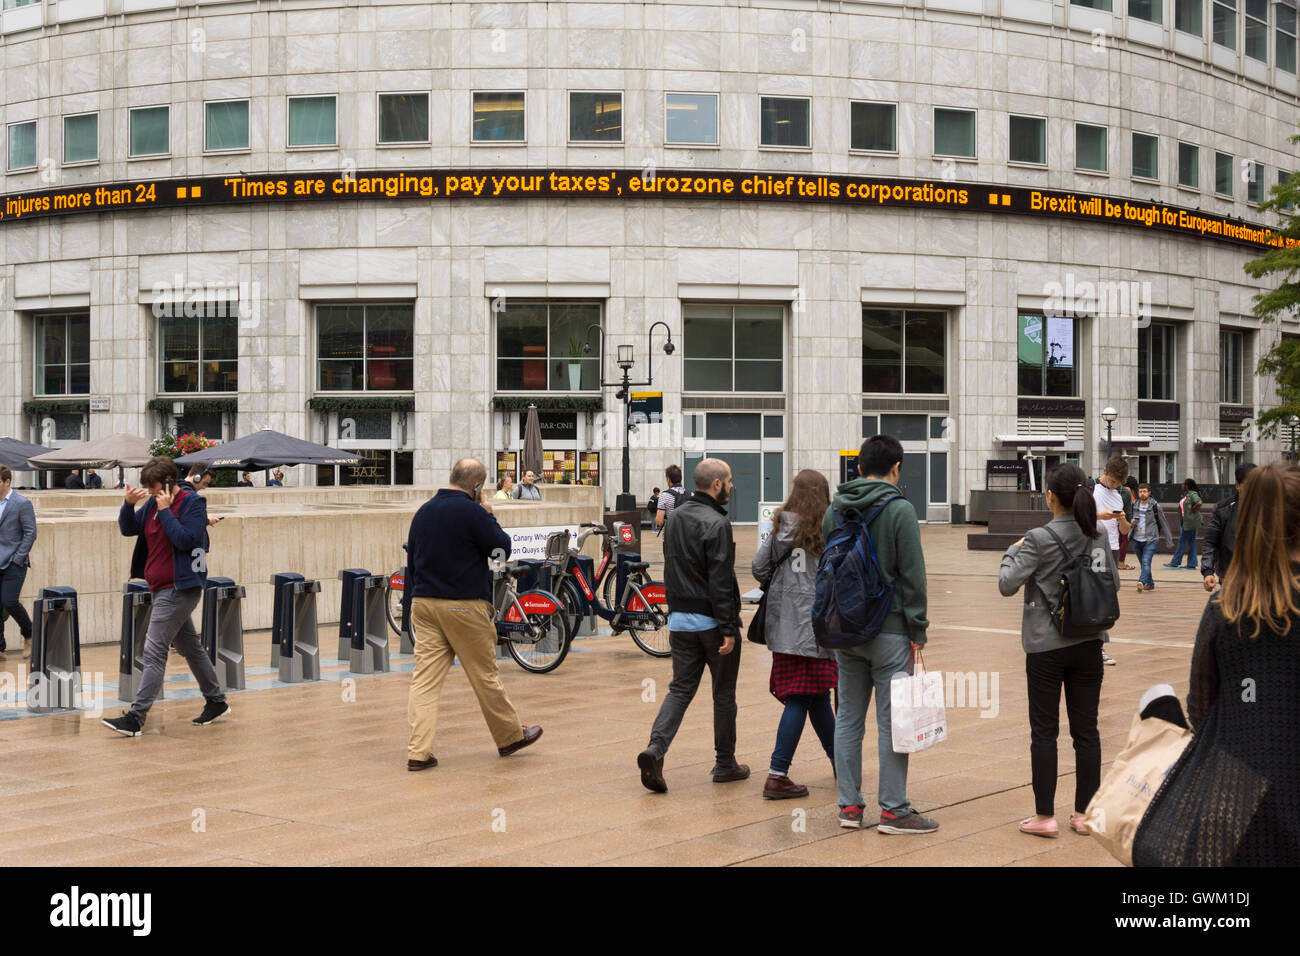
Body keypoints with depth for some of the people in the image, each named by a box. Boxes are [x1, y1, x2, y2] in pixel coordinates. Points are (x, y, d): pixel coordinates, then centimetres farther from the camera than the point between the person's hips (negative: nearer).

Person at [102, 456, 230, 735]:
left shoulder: (193, 504, -11)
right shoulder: (153, 503, 11)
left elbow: (185, 539, -22)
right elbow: (128, 529, 10)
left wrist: (165, 510, -20)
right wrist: (128, 504, -6)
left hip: (178, 589, -9)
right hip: (164, 589, 9)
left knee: (154, 652, -12)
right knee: (190, 647, 17)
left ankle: (136, 718, -14)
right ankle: (216, 702, 29)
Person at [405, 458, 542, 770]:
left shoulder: (423, 511, 9)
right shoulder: (472, 513, -13)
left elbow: (411, 561, 16)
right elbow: (502, 549, -6)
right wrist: (489, 516, 6)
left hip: (423, 604, 6)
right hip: (463, 607, -6)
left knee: (425, 678, 2)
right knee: (486, 675, 8)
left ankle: (418, 751, -4)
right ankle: (510, 737, 24)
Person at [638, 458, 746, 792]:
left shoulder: (677, 518, 10)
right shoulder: (716, 523, -16)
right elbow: (721, 581, -20)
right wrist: (728, 629, -19)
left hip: (679, 619, 7)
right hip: (711, 622, -7)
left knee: (681, 688, 8)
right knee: (724, 693, 7)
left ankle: (655, 748, -12)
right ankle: (725, 764, 17)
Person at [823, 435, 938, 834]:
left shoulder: (834, 508, 8)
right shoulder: (900, 509, -10)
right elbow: (912, 575, -11)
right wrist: (918, 629, -4)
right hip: (888, 629, -6)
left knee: (848, 716, 11)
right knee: (892, 721, -1)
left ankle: (849, 805, 14)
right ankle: (893, 810, 3)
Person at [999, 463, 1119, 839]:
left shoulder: (1040, 540, -15)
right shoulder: (1099, 536, 0)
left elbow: (1007, 584, -14)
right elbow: (1114, 584, 8)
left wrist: (1013, 551, 2)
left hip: (1047, 647, -4)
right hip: (1088, 643, 4)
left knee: (1044, 731, 4)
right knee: (1086, 729, 9)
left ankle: (1044, 816, 8)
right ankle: (1084, 813, 15)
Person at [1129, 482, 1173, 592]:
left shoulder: (1155, 506, -3)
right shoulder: (1134, 505, 7)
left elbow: (1163, 522, 4)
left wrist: (1169, 539, 6)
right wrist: (1132, 522, -6)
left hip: (1151, 540, -4)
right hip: (1136, 540, 4)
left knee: (1146, 562, -19)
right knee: (1143, 563, 11)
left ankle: (1141, 582, -32)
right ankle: (1150, 584, 24)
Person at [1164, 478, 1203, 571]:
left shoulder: (1193, 494, -15)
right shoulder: (1186, 494, 14)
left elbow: (1199, 503, -31)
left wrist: (1193, 509, -18)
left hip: (1191, 521, -10)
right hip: (1186, 521, 10)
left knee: (1182, 541, -5)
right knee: (1191, 542, 9)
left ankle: (1174, 563, -1)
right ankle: (1191, 564, 12)